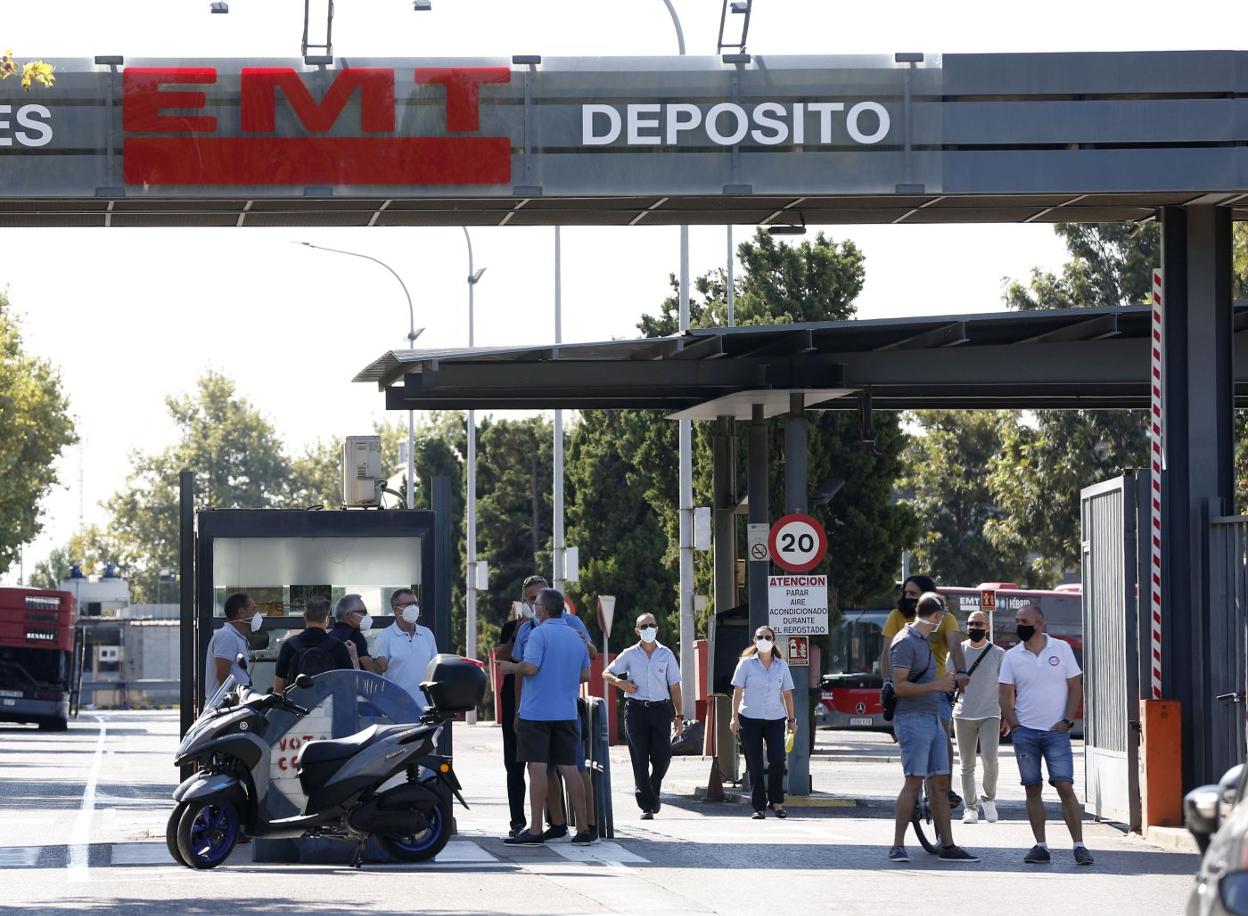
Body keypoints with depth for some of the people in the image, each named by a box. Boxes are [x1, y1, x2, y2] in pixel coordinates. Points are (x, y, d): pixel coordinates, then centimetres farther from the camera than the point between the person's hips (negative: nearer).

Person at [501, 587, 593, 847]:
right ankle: (584, 829, 5)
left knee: (537, 768, -6)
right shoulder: (576, 636, 12)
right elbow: (585, 675, 15)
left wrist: (511, 668, -1)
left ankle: (535, 830, -7)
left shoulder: (539, 633, -10)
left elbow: (530, 667, -20)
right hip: (566, 713, 6)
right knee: (569, 768, 7)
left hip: (537, 711, -6)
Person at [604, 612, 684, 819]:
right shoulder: (629, 655, 7)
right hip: (636, 709, -1)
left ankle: (654, 791, 24)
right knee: (640, 761, -4)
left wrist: (679, 716, 5)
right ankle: (647, 805, -1)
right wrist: (620, 682, -10)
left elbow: (674, 686, 10)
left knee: (662, 757, -4)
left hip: (660, 709, 1)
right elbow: (606, 673, 13)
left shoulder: (666, 654, 9)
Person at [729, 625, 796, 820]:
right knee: (754, 765, -1)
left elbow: (787, 694, 14)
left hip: (775, 719, 1)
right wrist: (735, 718, -7)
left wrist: (791, 719, 11)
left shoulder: (781, 666, 10)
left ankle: (776, 802, 2)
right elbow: (737, 691, 0)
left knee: (777, 760, -13)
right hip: (750, 719, -1)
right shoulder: (746, 663, 2)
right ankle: (759, 807, 4)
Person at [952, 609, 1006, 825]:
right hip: (963, 715, 2)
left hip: (990, 715, -2)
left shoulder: (998, 654, 4)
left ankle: (988, 798, 5)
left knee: (989, 758, -17)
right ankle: (970, 807, 12)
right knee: (967, 765, 3)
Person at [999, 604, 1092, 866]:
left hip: (1056, 730, -2)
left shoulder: (1061, 649, 3)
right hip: (1025, 733, 2)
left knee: (1065, 787, -9)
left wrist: (1067, 721, -6)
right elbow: (1006, 697, 8)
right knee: (1032, 789, 3)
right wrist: (1015, 726, -4)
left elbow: (1075, 688, 4)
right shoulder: (1012, 656, 7)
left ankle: (1079, 845, -9)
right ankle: (1040, 846, 7)